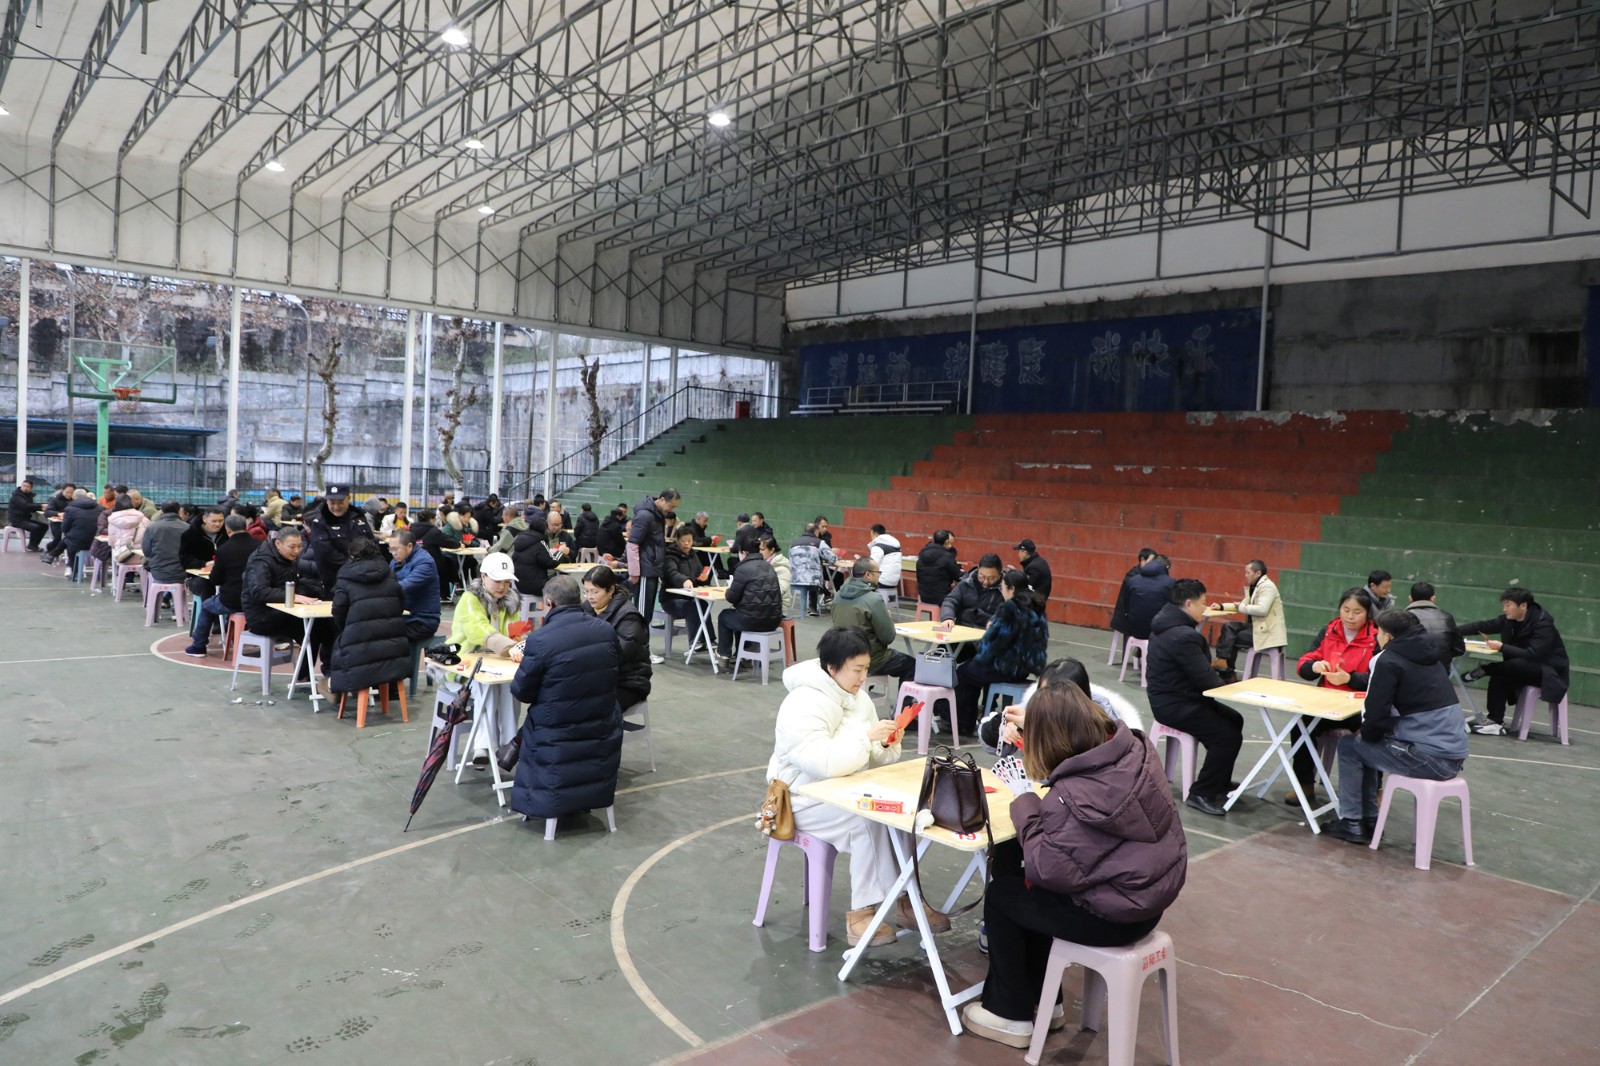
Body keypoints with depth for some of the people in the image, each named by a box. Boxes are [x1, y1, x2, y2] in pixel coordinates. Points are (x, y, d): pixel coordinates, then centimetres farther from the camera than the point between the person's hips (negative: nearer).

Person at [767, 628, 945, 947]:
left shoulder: (856, 696, 4)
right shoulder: (803, 705, -22)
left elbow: (872, 761, 9)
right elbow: (824, 764, -34)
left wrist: (887, 746, -12)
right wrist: (866, 735, -31)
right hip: (806, 799, -7)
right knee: (869, 822, -29)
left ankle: (904, 899, -8)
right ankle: (862, 912, -16)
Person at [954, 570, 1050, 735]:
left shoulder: (1010, 609, -21)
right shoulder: (1035, 607, 7)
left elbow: (994, 642, -19)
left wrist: (990, 629, 2)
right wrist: (994, 627, 7)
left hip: (1009, 668, -9)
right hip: (1026, 665, 9)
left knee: (963, 673, 15)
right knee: (972, 667, 28)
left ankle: (965, 725, 23)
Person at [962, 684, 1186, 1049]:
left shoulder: (1072, 796, -31)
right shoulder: (1137, 750, -6)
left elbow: (1049, 871, -25)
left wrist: (1026, 809, -14)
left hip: (1114, 916, -8)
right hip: (1149, 892, 8)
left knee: (1001, 893, 11)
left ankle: (1010, 1015, 24)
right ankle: (1041, 1000, 35)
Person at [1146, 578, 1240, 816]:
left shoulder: (1169, 624, 8)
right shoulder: (1183, 636, -26)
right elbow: (1204, 679, -23)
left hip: (1174, 697, 11)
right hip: (1175, 705, -11)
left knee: (1234, 721, 20)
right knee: (1229, 736, -17)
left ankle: (1220, 781, 31)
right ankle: (1201, 794, -8)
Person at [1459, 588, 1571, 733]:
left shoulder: (1543, 625, -23)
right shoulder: (1509, 619, -4)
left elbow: (1532, 655, -32)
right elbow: (1482, 626, -6)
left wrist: (1502, 647, -31)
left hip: (1549, 671, -7)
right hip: (1526, 667, 7)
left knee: (1517, 665, -35)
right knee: (1499, 675, -22)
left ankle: (1484, 670, -11)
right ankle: (1496, 721, -22)